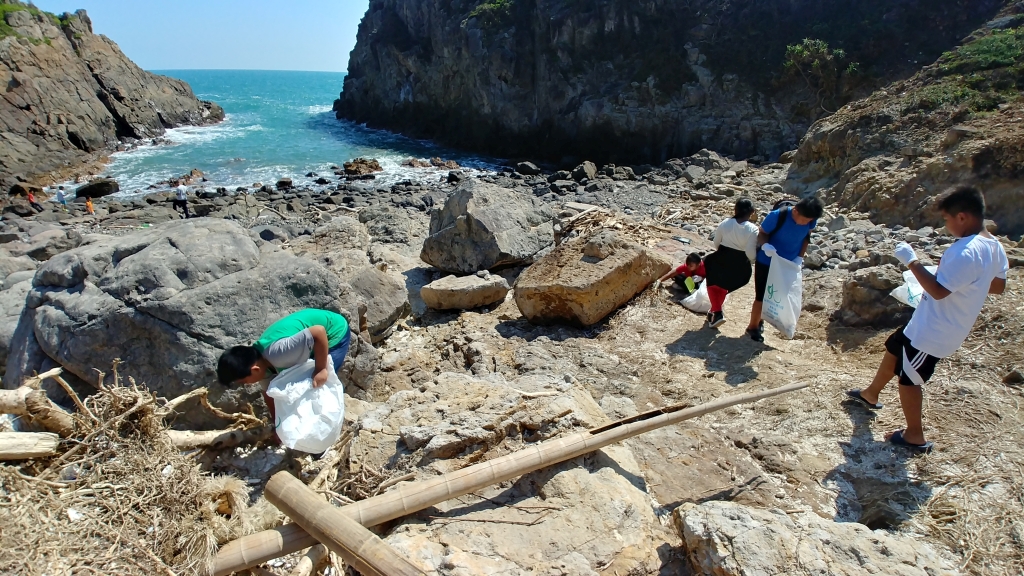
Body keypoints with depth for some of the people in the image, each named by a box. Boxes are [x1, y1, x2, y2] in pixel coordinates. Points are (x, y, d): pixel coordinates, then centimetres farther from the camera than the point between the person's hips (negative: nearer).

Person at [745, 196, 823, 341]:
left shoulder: (810, 220, -15)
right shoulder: (777, 216, -29)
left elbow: (806, 236, 3)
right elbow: (762, 233, -17)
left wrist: (800, 257, -7)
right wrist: (765, 245, -38)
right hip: (767, 262, -5)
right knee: (761, 296, 2)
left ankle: (759, 321, 38)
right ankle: (753, 326, 20)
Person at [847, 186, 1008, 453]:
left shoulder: (965, 252, -30)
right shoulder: (994, 247, 2)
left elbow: (938, 291, -29)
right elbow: (998, 286, 13)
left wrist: (912, 261, -23)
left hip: (932, 331, -10)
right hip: (933, 325, 10)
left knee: (907, 378, 6)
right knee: (894, 349, 27)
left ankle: (915, 436, 21)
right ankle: (871, 394, 46)